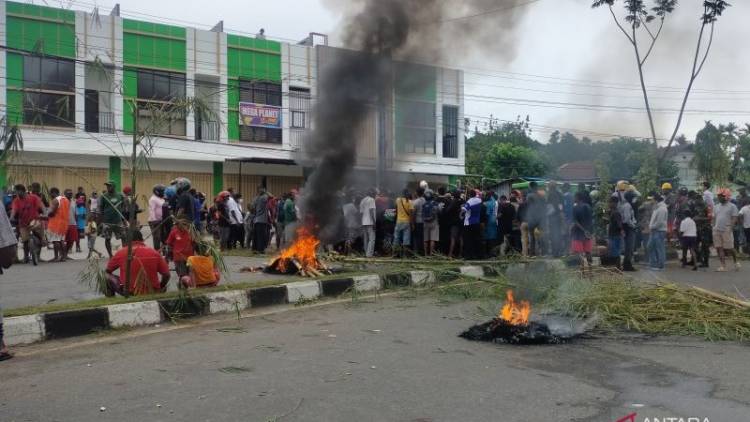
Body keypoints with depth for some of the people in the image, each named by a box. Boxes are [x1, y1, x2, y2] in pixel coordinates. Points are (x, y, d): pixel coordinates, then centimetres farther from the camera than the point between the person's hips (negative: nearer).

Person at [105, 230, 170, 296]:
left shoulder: (121, 253, -2)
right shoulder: (154, 253, -2)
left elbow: (107, 271, 13)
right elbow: (166, 275, 0)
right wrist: (160, 289, 16)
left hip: (130, 293, -1)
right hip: (153, 293, 2)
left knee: (108, 277, 18)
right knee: (163, 287, 35)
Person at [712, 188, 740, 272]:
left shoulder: (732, 206, -1)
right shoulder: (716, 206, 16)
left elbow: (734, 218, -6)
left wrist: (730, 228, -16)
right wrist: (714, 227, 9)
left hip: (726, 231, -5)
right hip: (717, 231, 5)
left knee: (729, 248, 0)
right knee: (719, 248, 1)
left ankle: (736, 262, 24)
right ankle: (723, 266, 5)